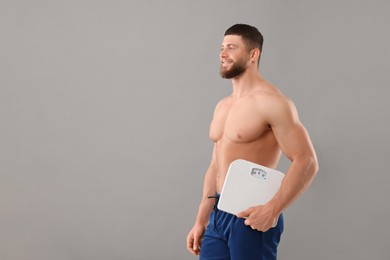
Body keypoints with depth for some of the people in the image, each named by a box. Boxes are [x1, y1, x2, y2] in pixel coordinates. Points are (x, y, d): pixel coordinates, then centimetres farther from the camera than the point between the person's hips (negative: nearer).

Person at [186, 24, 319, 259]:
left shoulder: (271, 101, -12)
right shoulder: (223, 106, 14)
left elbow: (307, 161, -17)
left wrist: (272, 210, -23)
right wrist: (201, 221, 16)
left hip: (251, 217, -7)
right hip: (218, 215, 7)